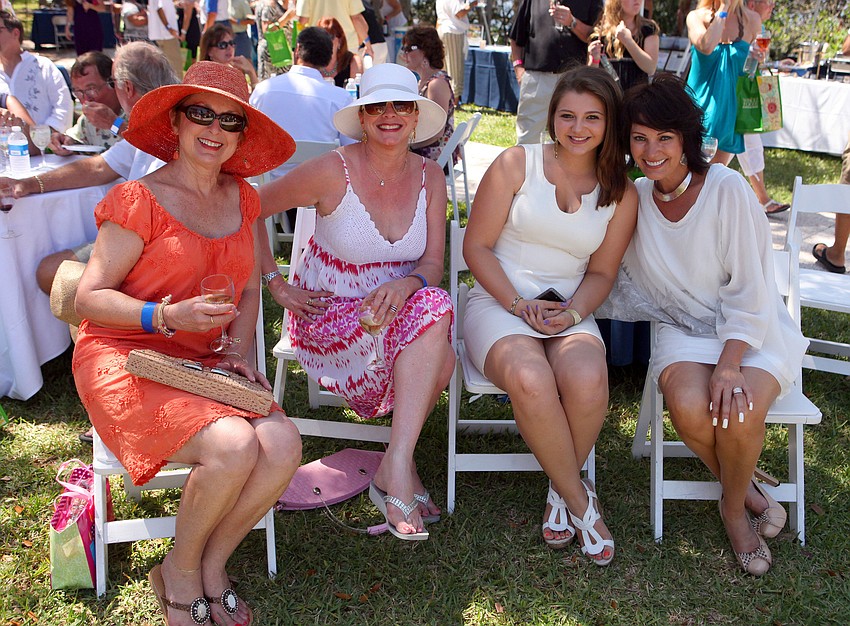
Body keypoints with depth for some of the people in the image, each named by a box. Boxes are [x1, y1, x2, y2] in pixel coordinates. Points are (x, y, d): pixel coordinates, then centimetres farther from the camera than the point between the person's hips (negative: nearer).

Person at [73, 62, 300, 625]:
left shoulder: (243, 199, 10)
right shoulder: (139, 201, -8)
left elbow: (249, 288, 15)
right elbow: (90, 298, -9)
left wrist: (240, 349, -2)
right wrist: (166, 317, -23)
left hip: (202, 362, 5)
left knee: (284, 447, -22)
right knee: (234, 446, -29)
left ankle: (212, 565, 3)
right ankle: (180, 572, 0)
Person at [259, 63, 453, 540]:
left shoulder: (429, 176, 0)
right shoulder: (332, 171, -13)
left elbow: (433, 264, -3)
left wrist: (406, 284, -26)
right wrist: (278, 285, -6)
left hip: (394, 306, 4)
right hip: (330, 317, -4)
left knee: (437, 362, -31)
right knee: (432, 313, -32)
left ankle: (395, 463, -12)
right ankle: (400, 466, -25)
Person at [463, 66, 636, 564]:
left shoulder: (621, 194, 9)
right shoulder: (517, 164, 0)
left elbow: (601, 273, 11)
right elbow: (476, 246, -1)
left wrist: (573, 312, -10)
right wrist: (519, 304, -13)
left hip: (570, 312, 2)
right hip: (498, 303, -2)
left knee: (588, 380, -32)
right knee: (530, 379, -35)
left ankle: (561, 493, -5)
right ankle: (579, 501, -12)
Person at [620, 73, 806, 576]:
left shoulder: (727, 189, -15)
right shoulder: (636, 198, 0)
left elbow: (749, 294, -15)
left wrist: (728, 365, -25)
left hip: (753, 332, -3)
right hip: (685, 329, 3)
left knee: (738, 413, -31)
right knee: (689, 407, -29)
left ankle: (734, 505, 2)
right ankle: (747, 488, 1)